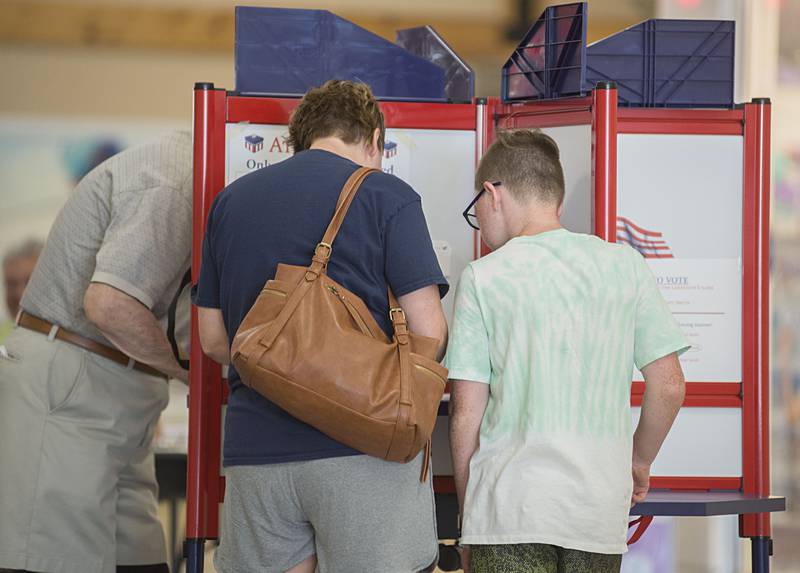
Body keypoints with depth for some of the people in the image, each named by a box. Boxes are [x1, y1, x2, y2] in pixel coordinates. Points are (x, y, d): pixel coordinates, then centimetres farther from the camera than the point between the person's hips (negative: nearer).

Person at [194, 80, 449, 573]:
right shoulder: (385, 195, -2)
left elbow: (213, 339, 16)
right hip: (364, 449, -4)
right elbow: (429, 334, -7)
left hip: (255, 448, 5)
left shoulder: (231, 201, 14)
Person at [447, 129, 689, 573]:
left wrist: (466, 514, 8)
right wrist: (639, 462, 22)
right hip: (601, 511, 3)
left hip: (511, 504, -2)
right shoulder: (624, 265, 6)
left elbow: (466, 413, -2)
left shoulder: (482, 278, -1)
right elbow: (668, 388, 6)